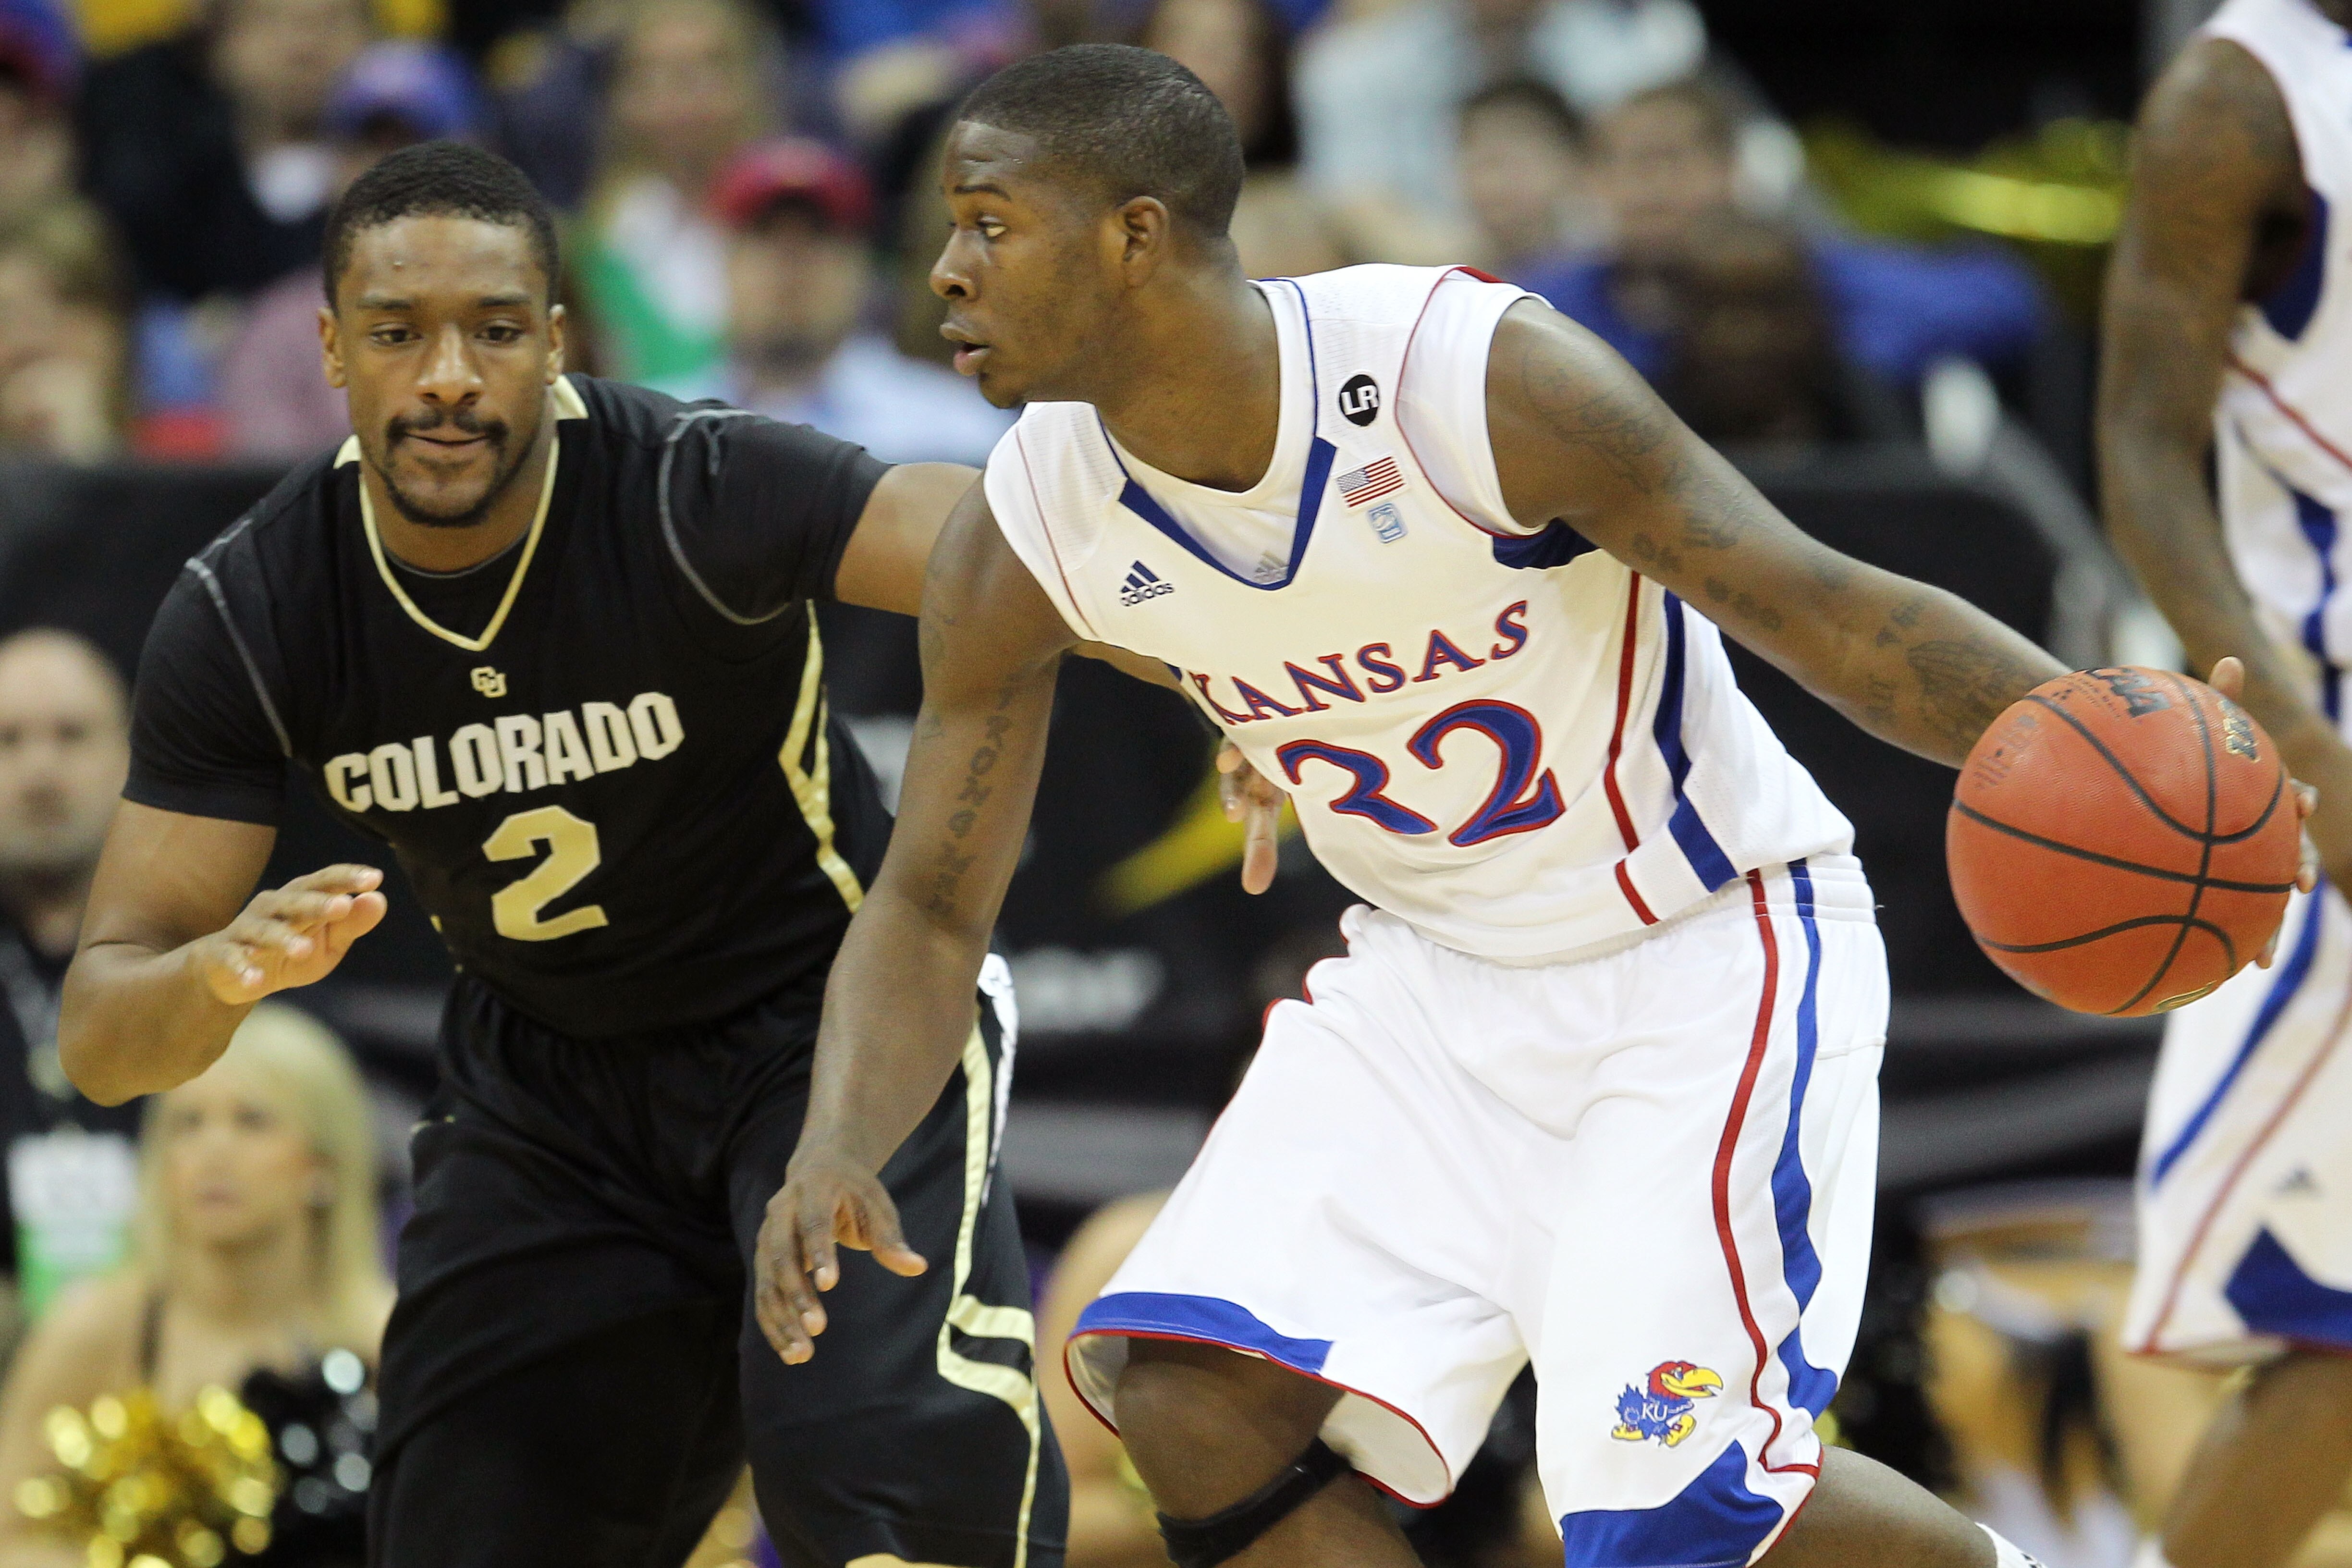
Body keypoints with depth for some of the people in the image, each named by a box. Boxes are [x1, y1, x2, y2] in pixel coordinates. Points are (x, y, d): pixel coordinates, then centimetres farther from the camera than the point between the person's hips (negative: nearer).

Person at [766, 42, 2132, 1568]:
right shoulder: (1028, 539, -11)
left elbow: (1827, 611, -22)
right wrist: (836, 1152, -20)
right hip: (1439, 975, 6)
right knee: (1190, 1390, -13)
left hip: (1715, 944, -5)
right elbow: (931, 908, -1)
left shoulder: (1482, 381, -26)